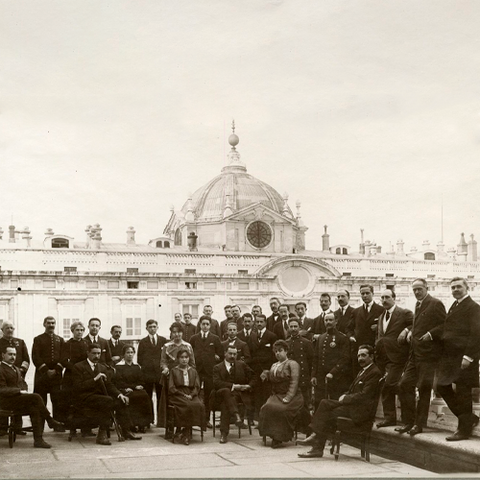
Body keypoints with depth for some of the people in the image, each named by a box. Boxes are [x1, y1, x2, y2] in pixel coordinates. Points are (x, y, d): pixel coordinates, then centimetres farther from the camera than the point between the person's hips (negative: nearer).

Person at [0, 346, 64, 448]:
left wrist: (24, 391, 5)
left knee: (35, 410, -22)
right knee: (36, 397, -27)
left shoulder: (16, 369, 24)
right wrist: (20, 391, -21)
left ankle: (38, 440, -26)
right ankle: (50, 421, -16)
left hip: (18, 399, 8)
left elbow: (23, 383, 29)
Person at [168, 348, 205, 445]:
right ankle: (188, 433, -24)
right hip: (177, 396, -3)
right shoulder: (174, 371, 10)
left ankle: (186, 433, -21)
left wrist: (191, 395, -8)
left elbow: (197, 387, 12)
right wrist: (183, 395, -11)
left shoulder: (193, 371, 20)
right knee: (188, 405, -36)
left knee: (200, 405, -31)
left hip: (191, 395, 3)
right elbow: (171, 388, 2)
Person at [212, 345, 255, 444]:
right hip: (223, 394, 0)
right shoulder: (218, 367, 12)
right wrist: (233, 386, -14)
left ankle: (224, 433, -38)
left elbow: (253, 377, 23)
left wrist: (249, 385, 1)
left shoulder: (242, 365, 21)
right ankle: (236, 415, -49)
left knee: (225, 403, -33)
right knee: (226, 391, -38)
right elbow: (216, 383, -5)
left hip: (240, 394, 0)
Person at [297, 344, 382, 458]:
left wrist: (345, 398, -12)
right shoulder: (363, 371, 20)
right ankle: (316, 434, -14)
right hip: (353, 404, 10)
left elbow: (364, 395, -18)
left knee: (331, 414, -19)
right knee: (325, 403, -5)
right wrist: (345, 396, 2)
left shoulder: (374, 373, -11)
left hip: (360, 411, -10)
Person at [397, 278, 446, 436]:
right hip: (415, 354, 9)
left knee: (424, 388, 0)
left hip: (428, 354, -8)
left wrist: (431, 334, -21)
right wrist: (411, 331, 8)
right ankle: (409, 421, 16)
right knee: (404, 385, 7)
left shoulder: (436, 304, -9)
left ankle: (419, 424, 10)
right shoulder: (418, 305, 16)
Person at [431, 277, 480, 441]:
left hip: (463, 358, -9)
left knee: (462, 392, -1)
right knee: (442, 387, 12)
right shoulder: (454, 306, 16)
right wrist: (431, 334, -3)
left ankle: (464, 429, 11)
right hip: (450, 356, 9)